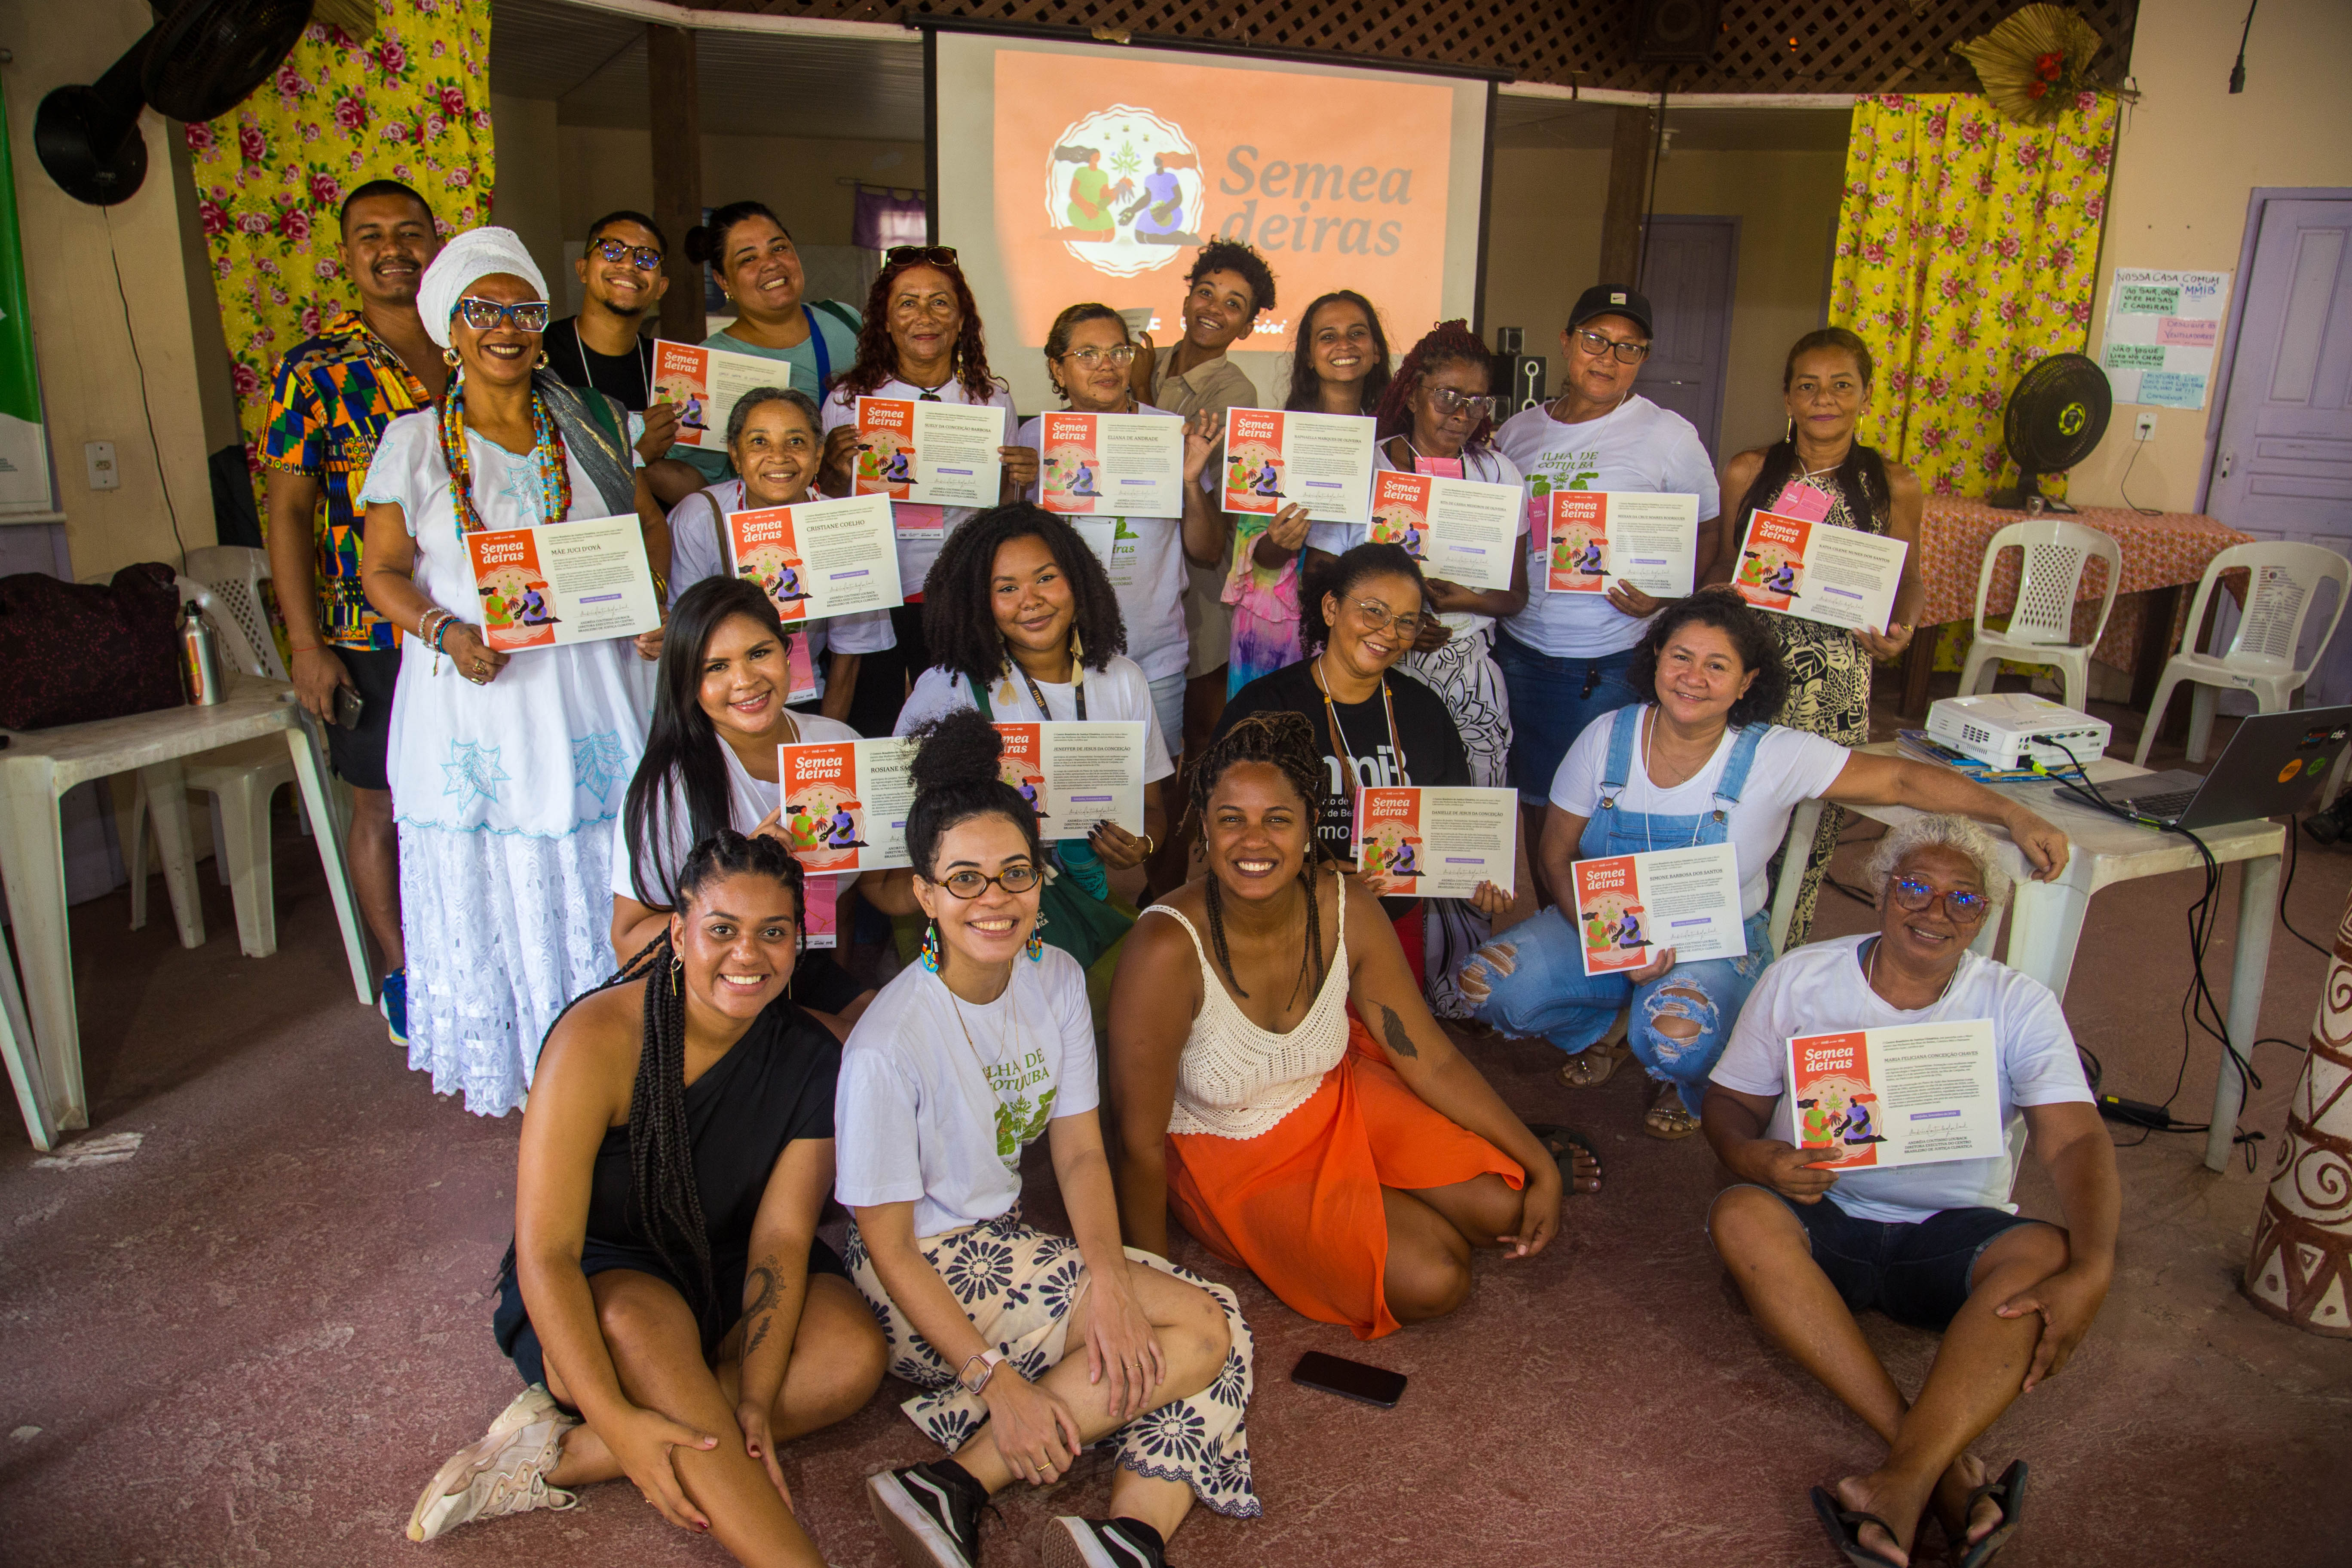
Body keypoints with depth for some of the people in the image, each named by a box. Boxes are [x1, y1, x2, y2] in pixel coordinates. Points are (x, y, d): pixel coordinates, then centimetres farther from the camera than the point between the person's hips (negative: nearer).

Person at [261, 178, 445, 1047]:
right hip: (373, 636, -3)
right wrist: (306, 644, -9)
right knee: (383, 805, 8)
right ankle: (403, 973, 23)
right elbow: (288, 511, -4)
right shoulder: (315, 370, -3)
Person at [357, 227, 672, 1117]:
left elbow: (648, 527, 14)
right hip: (474, 692, -1)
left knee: (597, 876, 7)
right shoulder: (414, 442, 2)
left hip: (585, 684, 2)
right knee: (486, 883, 5)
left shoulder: (590, 424, 8)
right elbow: (383, 569, 2)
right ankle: (498, 1061, 22)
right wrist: (444, 632, -17)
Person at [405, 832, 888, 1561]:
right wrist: (615, 1419, -34)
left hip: (727, 1269, 4)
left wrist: (754, 1401, -27)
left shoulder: (812, 1062, -10)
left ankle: (562, 1455, -23)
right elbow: (544, 1253, -25)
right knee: (643, 1323, -38)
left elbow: (781, 1237, -14)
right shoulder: (598, 1039, -23)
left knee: (855, 1356, -25)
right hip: (595, 1277, -4)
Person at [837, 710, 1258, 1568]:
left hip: (1008, 1239, 7)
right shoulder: (887, 1045, -22)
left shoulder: (1056, 979, -3)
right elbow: (888, 1247, -17)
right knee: (1200, 1328, -19)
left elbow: (1080, 1151, -1)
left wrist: (1111, 1280, -18)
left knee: (1219, 1331, -12)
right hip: (922, 1283, -7)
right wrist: (997, 1383, -23)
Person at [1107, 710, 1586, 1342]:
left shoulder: (1346, 910, -18)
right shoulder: (1167, 950, -32)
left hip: (1338, 1099, 4)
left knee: (1503, 1208, -10)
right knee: (1431, 1280, -17)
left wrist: (1541, 1165, -8)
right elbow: (1140, 1143, -23)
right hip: (1228, 1158, -4)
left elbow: (1431, 1058, -7)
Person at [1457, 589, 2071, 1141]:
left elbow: (1901, 779, -13)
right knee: (1489, 983, -22)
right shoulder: (1607, 738, -9)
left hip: (1717, 946, -3)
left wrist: (2015, 816, -25)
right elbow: (1557, 852, -5)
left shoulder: (1776, 758, -14)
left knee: (1676, 1032, -37)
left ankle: (1684, 1086, 5)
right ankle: (1595, 1035, 14)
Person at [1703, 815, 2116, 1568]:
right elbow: (1731, 1102, 6)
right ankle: (1947, 1466, -34)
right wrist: (1755, 1157, -20)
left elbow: (2078, 1141, -9)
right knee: (1740, 1214, -33)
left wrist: (2090, 1270, -28)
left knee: (2051, 1253, -32)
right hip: (1823, 1219, 0)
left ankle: (1902, 1484, -41)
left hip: (1954, 1234, 0)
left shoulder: (2019, 1006, 2)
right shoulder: (1800, 978, 4)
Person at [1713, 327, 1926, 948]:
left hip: (1836, 685, 0)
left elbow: (1909, 578, 14)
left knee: (1812, 830, 2)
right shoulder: (1747, 472, 5)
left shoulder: (1893, 485, 4)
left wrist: (1901, 629, -6)